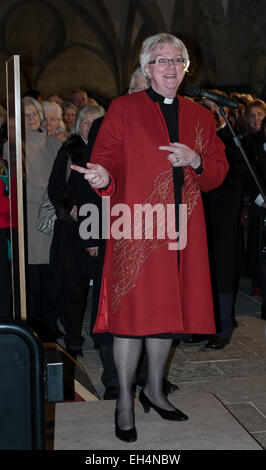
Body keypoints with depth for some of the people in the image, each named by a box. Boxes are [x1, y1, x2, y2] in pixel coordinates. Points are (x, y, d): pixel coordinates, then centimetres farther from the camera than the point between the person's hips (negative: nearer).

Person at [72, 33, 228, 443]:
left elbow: (218, 173, 13)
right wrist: (103, 178, -26)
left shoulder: (200, 117, 15)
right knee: (133, 312, -3)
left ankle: (154, 389, 30)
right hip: (135, 228, -4)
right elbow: (107, 161, -3)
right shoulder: (123, 109, 4)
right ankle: (125, 402, 12)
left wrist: (196, 161, -8)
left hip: (181, 232, 4)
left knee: (169, 311, 10)